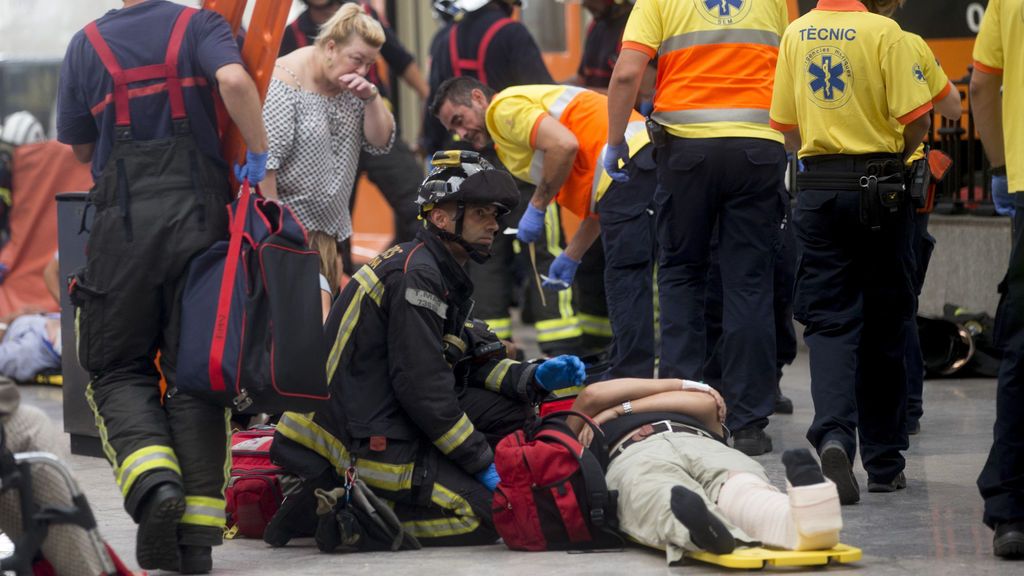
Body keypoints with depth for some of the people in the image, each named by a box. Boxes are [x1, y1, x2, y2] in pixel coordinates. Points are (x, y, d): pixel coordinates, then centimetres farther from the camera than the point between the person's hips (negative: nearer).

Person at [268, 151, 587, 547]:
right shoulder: (415, 275, -16)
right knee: (484, 518, -14)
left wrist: (535, 378, -1)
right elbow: (422, 390, -20)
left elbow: (472, 364, 17)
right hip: (370, 445, -10)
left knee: (510, 407, 8)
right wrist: (482, 460, -13)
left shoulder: (443, 275, 16)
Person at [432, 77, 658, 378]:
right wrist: (570, 257, 28)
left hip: (629, 168, -10)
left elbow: (565, 144, -16)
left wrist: (537, 206, -6)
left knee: (625, 284, -9)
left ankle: (629, 380, -11)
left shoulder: (504, 107, 2)